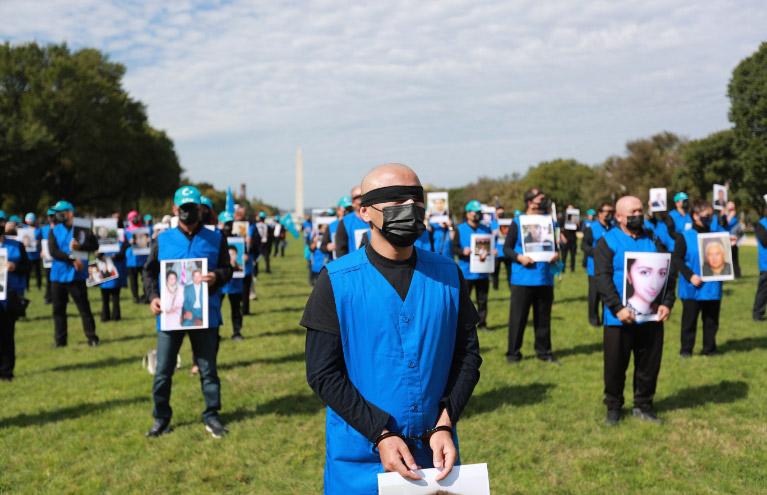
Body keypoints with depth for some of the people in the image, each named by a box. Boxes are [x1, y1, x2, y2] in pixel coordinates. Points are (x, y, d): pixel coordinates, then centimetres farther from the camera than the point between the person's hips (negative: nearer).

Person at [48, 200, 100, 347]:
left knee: (84, 307, -2)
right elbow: (53, 251, -8)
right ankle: (60, 340, 17)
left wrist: (79, 246, -24)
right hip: (58, 275, 3)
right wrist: (72, 259, -19)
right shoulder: (54, 231, 5)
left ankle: (92, 338, 4)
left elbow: (94, 246, -7)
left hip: (77, 275, -3)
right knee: (58, 309, 8)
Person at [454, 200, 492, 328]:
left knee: (482, 300, 6)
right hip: (466, 272, -3)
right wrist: (463, 251, -20)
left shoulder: (486, 229, 14)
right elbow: (454, 248, -1)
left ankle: (482, 323, 15)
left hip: (483, 272, 3)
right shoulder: (460, 229, 4)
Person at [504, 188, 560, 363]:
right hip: (522, 278, -3)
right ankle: (513, 352, 11)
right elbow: (507, 247, 0)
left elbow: (556, 244, 18)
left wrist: (556, 254, -4)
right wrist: (519, 257, -17)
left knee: (543, 317, 10)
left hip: (545, 278, 3)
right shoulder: (517, 223, -1)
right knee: (517, 317, 1)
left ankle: (543, 351, 21)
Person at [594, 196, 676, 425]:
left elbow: (668, 273, 7)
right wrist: (617, 308, -22)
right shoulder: (607, 241, -4)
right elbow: (602, 277, -13)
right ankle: (614, 407, 21)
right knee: (615, 365, 5)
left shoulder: (653, 240, 10)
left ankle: (643, 405, 26)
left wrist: (667, 303, -7)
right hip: (619, 318, -4)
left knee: (649, 364, 11)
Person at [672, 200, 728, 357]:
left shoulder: (718, 234, 7)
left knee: (711, 320, 10)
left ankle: (709, 348, 22)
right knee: (689, 320, 5)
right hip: (692, 288, -3)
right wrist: (690, 276, -16)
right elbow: (677, 259, -6)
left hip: (713, 287, 3)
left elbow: (723, 255, 13)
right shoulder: (685, 237, -5)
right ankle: (686, 349, 15)